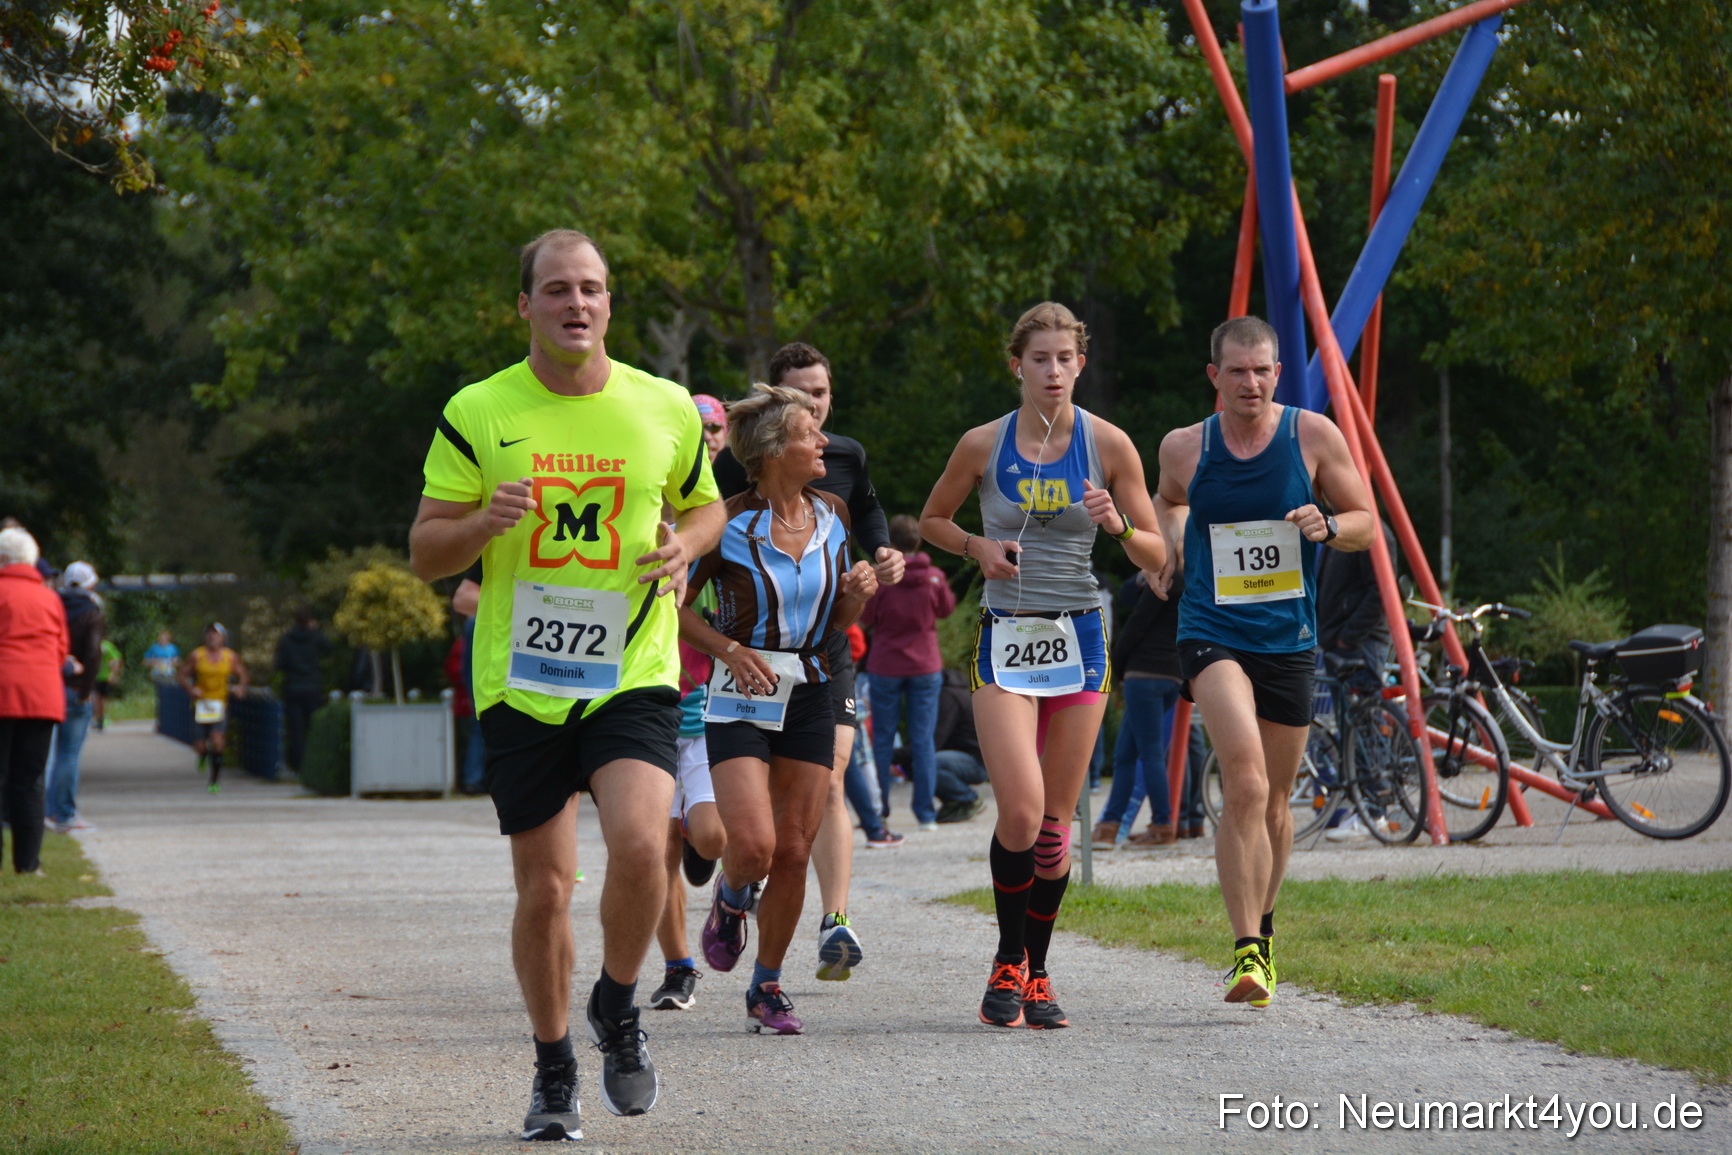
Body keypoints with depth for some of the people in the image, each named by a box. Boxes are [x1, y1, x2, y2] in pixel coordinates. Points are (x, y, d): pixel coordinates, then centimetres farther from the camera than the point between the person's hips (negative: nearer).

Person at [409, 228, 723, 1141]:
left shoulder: (664, 409, 4)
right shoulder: (477, 414, 0)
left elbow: (704, 503, 21)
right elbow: (425, 554, 3)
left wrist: (684, 546, -2)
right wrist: (486, 521, -18)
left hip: (633, 674, 0)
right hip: (519, 683, 0)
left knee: (639, 843, -23)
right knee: (543, 889, 3)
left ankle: (616, 1007, 5)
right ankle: (553, 1071, 24)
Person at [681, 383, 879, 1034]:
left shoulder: (831, 517, 6)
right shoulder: (730, 523, -10)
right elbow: (674, 606, -2)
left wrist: (858, 594, -6)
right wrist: (730, 650, -15)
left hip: (809, 695, 5)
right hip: (741, 697, -5)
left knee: (793, 853, 3)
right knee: (753, 845, -18)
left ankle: (767, 988, 18)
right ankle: (731, 900, 19)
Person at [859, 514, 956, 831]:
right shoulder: (934, 577, -5)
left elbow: (866, 620, -5)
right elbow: (947, 609, 11)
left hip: (885, 667, -2)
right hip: (926, 667, 2)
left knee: (882, 741, 7)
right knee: (923, 742, 5)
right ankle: (926, 813, 3)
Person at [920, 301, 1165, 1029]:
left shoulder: (1107, 444, 0)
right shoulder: (983, 445, 0)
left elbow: (1156, 557, 4)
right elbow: (932, 520, 16)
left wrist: (1119, 527, -17)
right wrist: (978, 547, -4)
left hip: (1078, 640, 1)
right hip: (1006, 641, -1)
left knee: (1055, 823, 5)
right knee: (1020, 813, -16)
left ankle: (1036, 973, 20)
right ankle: (1009, 961, 5)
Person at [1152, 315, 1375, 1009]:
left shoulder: (1314, 436, -1)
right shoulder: (1183, 449, 1)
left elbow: (1365, 523, 5)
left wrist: (1326, 527, -16)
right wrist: (1167, 549, 6)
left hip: (1289, 640, 2)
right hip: (1212, 634, -2)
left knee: (1272, 803, 13)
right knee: (1245, 786, -22)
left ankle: (1262, 928, 37)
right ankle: (1247, 951, -22)